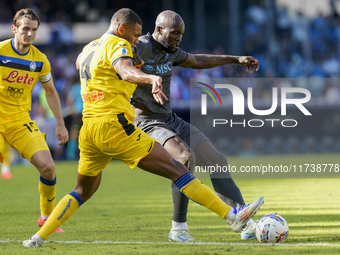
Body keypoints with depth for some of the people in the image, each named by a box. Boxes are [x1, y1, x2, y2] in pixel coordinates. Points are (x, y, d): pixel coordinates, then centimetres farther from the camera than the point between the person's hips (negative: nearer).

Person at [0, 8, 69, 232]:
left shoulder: (40, 60, 2)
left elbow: (50, 91, 16)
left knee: (48, 167, -11)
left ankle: (47, 217, 10)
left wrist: (60, 124, 14)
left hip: (21, 121, 3)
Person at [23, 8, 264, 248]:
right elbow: (124, 70, -28)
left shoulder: (88, 48, 20)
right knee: (176, 169, -12)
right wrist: (151, 78, -48)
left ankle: (38, 238, 17)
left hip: (88, 129, 8)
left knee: (83, 192, 25)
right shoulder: (117, 44, -5)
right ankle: (232, 215, -18)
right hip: (114, 126, -8)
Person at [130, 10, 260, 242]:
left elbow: (197, 61, 30)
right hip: (146, 124, -9)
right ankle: (178, 229, -19)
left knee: (217, 161, 1)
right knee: (185, 157, -32)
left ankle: (246, 225, 4)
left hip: (170, 120, 9)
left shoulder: (170, 51, 9)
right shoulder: (141, 48, -18)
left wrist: (236, 60, 31)